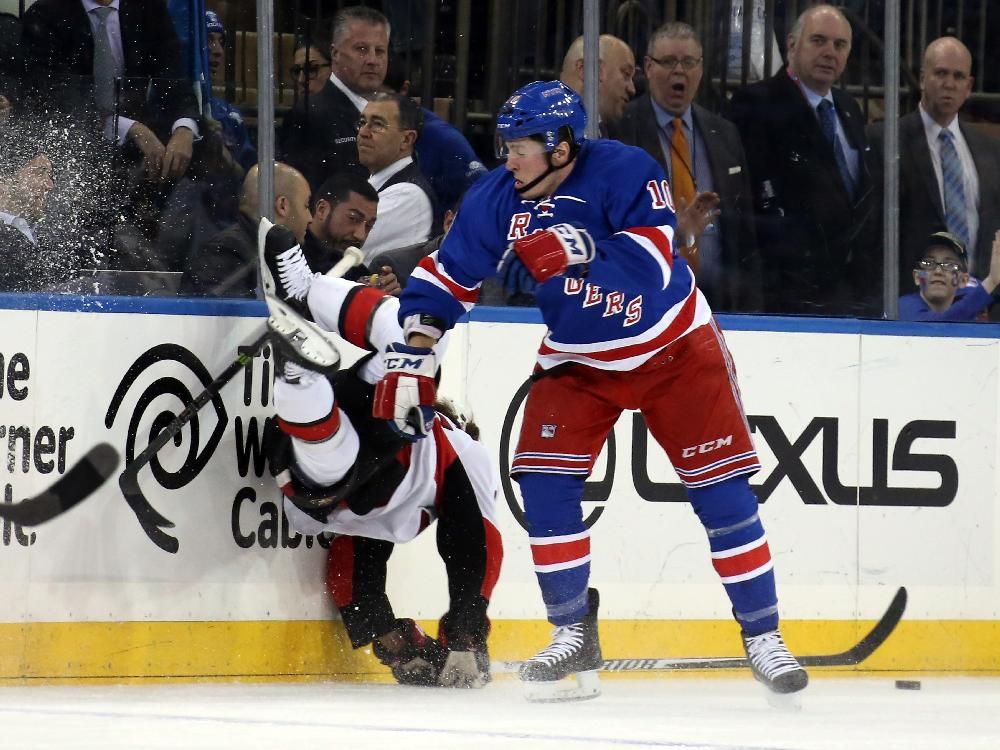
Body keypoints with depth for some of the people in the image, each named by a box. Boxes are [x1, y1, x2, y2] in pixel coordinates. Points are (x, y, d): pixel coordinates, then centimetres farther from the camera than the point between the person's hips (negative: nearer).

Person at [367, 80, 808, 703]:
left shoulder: (624, 172, -24)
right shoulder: (498, 199, -11)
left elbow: (654, 259, -34)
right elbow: (449, 279, -5)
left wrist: (580, 248, -46)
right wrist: (411, 359, -11)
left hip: (675, 348, -4)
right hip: (577, 360, 4)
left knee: (721, 488, -5)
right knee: (544, 482, -11)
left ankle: (763, 635, 6)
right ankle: (574, 634, 3)